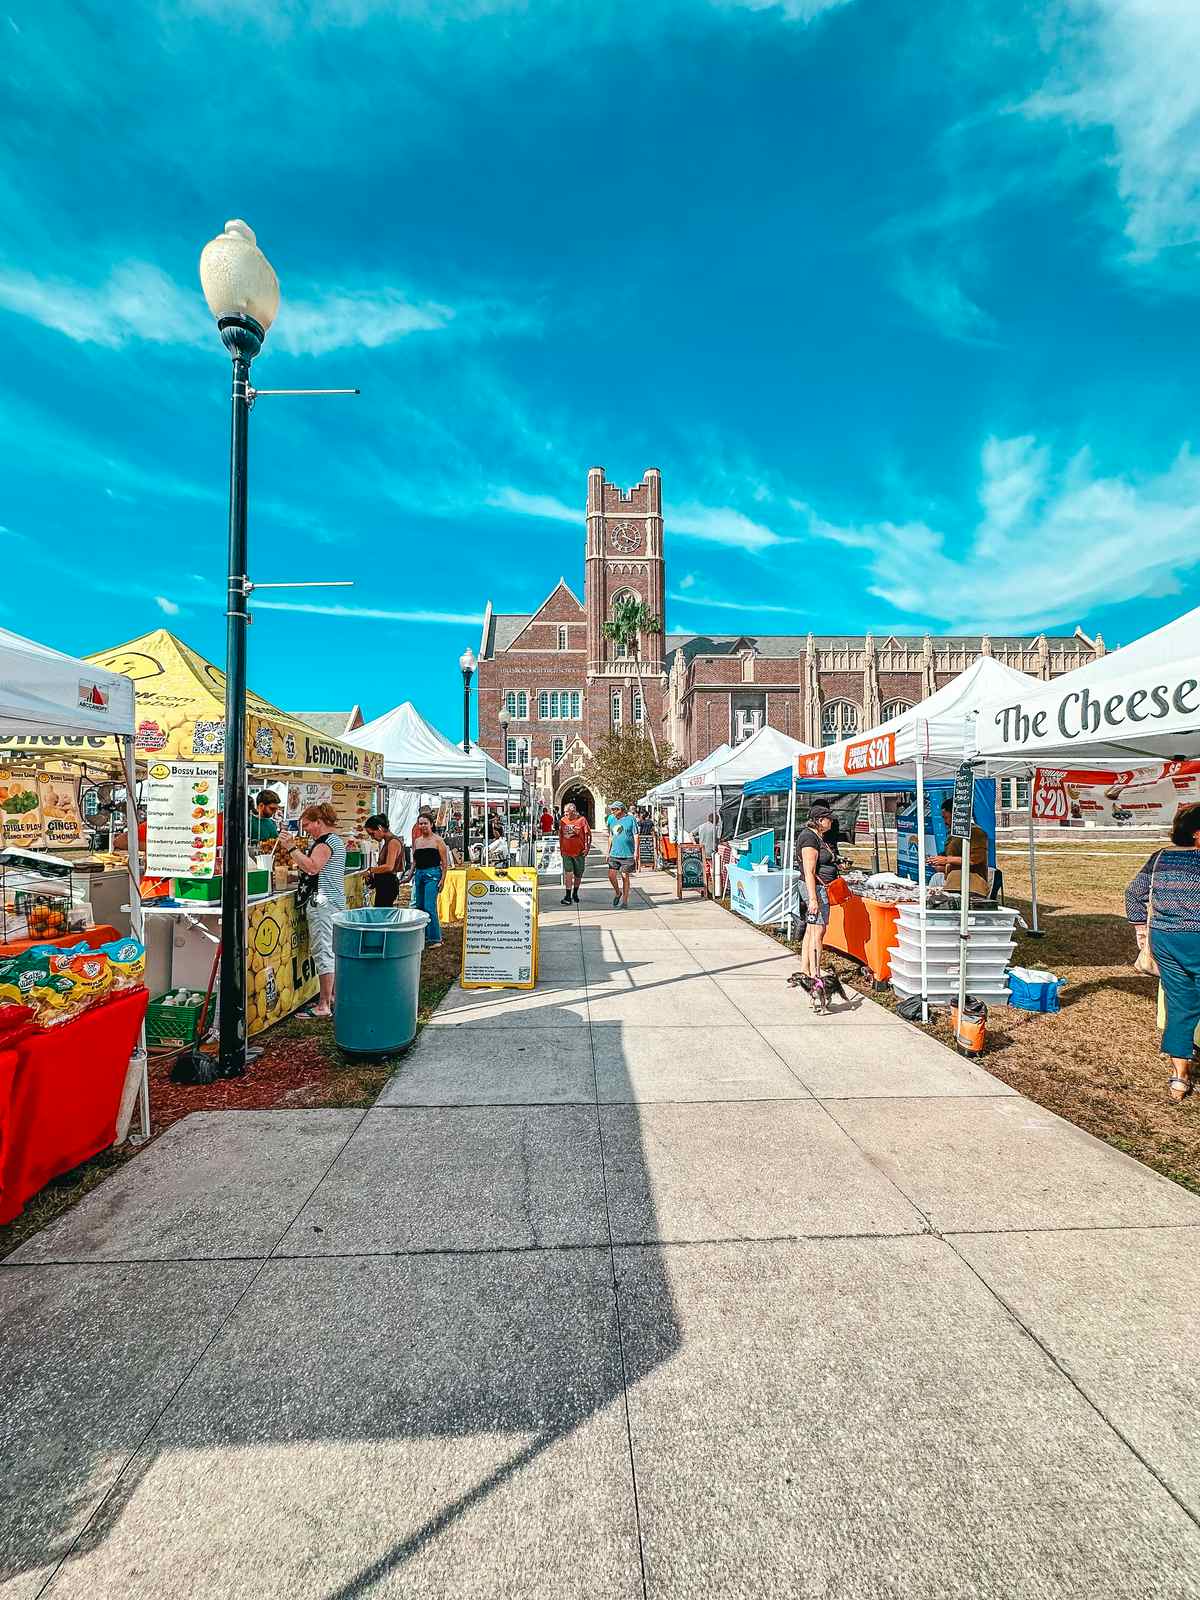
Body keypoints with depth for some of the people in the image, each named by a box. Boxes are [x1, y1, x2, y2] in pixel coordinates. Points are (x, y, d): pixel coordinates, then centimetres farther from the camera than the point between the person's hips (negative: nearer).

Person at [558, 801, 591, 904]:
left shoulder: (582, 820, -6)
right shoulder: (563, 821, 4)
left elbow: (588, 834, -4)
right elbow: (560, 835, 14)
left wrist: (587, 847, -10)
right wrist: (560, 849, 13)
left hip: (579, 852, -1)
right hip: (566, 852, 1)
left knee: (578, 874, 11)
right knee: (568, 874, -6)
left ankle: (575, 893, 32)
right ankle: (568, 896, -3)